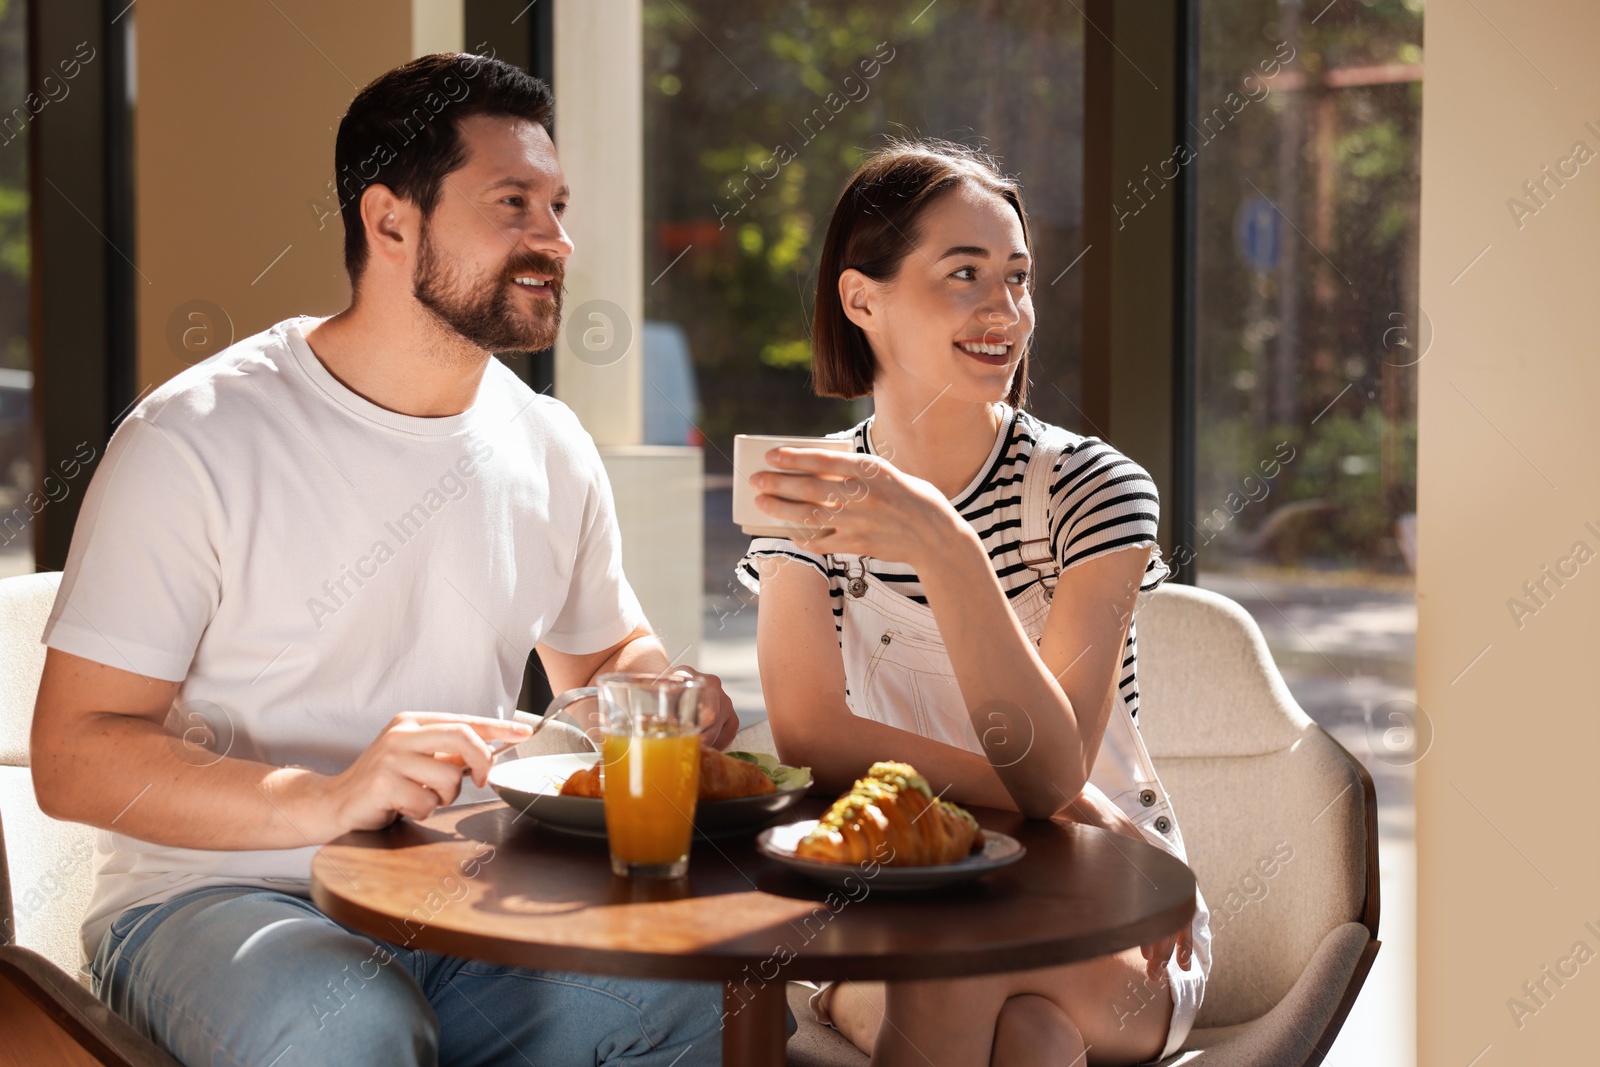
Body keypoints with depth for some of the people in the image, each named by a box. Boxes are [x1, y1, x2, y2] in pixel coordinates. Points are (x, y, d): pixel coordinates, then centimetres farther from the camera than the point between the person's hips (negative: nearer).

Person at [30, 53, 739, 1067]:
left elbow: (610, 650, 25)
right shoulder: (195, 441, -12)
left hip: (462, 906, 5)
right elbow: (73, 755, -14)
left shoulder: (551, 451, 7)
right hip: (219, 900, -5)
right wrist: (321, 802, -30)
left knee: (717, 981, -21)